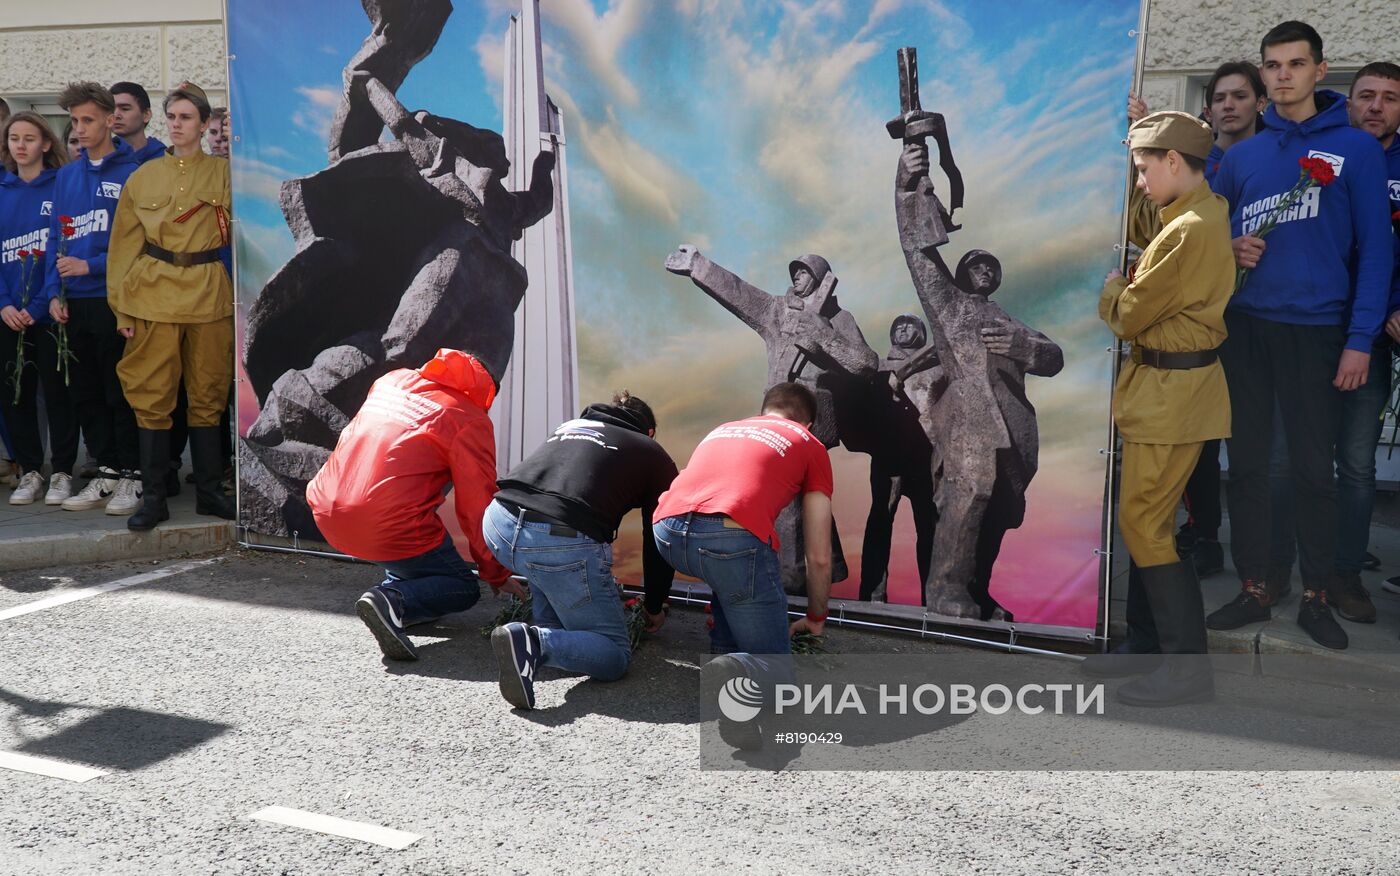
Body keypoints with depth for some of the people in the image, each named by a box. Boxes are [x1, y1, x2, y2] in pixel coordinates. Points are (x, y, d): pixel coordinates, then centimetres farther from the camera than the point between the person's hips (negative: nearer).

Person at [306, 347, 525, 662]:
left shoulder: (391, 379, 15)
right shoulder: (471, 421, -2)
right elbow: (477, 506, -1)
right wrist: (497, 575, 12)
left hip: (326, 515, 7)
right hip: (389, 529, -7)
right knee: (464, 589, 13)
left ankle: (398, 580, 17)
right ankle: (395, 602, -13)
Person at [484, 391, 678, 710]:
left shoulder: (569, 426, 35)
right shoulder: (654, 454, 22)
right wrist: (655, 607, 41)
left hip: (498, 524, 6)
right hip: (564, 542, -5)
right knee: (615, 657, 7)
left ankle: (549, 627, 22)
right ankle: (537, 643, -19)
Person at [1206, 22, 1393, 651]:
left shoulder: (1355, 148, 0)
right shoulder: (1242, 155, 10)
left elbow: (1375, 247, -3)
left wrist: (1360, 339, -10)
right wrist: (1229, 250, -5)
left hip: (1315, 329, -3)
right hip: (1244, 323, 3)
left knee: (1313, 467, 3)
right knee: (1245, 462, 6)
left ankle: (1315, 596, 16)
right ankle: (1253, 590, 17)